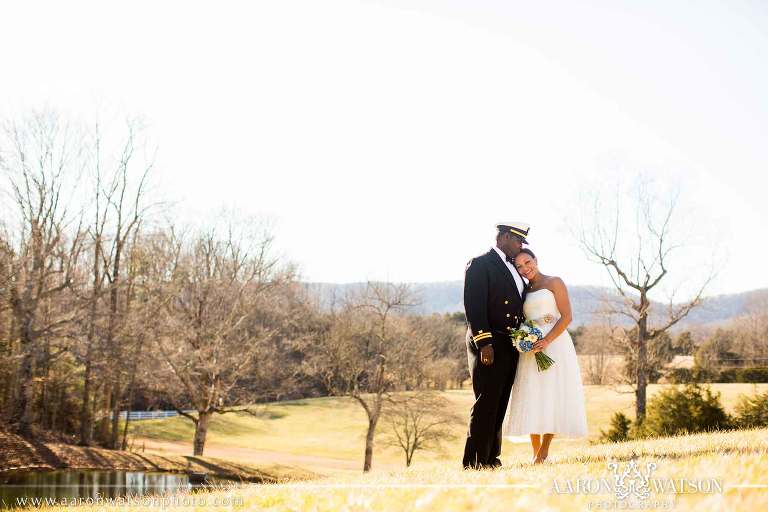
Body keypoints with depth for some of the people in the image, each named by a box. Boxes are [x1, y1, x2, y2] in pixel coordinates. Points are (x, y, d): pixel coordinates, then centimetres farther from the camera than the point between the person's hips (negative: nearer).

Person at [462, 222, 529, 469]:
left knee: (499, 407, 9)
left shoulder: (513, 268, 21)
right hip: (488, 346, -8)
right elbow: (474, 307, -14)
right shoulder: (480, 264, -5)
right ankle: (474, 462, -6)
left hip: (511, 347, 8)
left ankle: (491, 459, 14)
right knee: (485, 405, -9)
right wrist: (484, 343, -21)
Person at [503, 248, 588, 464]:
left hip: (554, 343, -5)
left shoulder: (554, 282, 2)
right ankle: (535, 453, 4)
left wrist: (546, 341, -18)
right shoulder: (525, 290, 18)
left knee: (552, 395, -8)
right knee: (532, 398, -1)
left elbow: (566, 316, -7)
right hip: (531, 348, 5)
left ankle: (544, 451, -4)